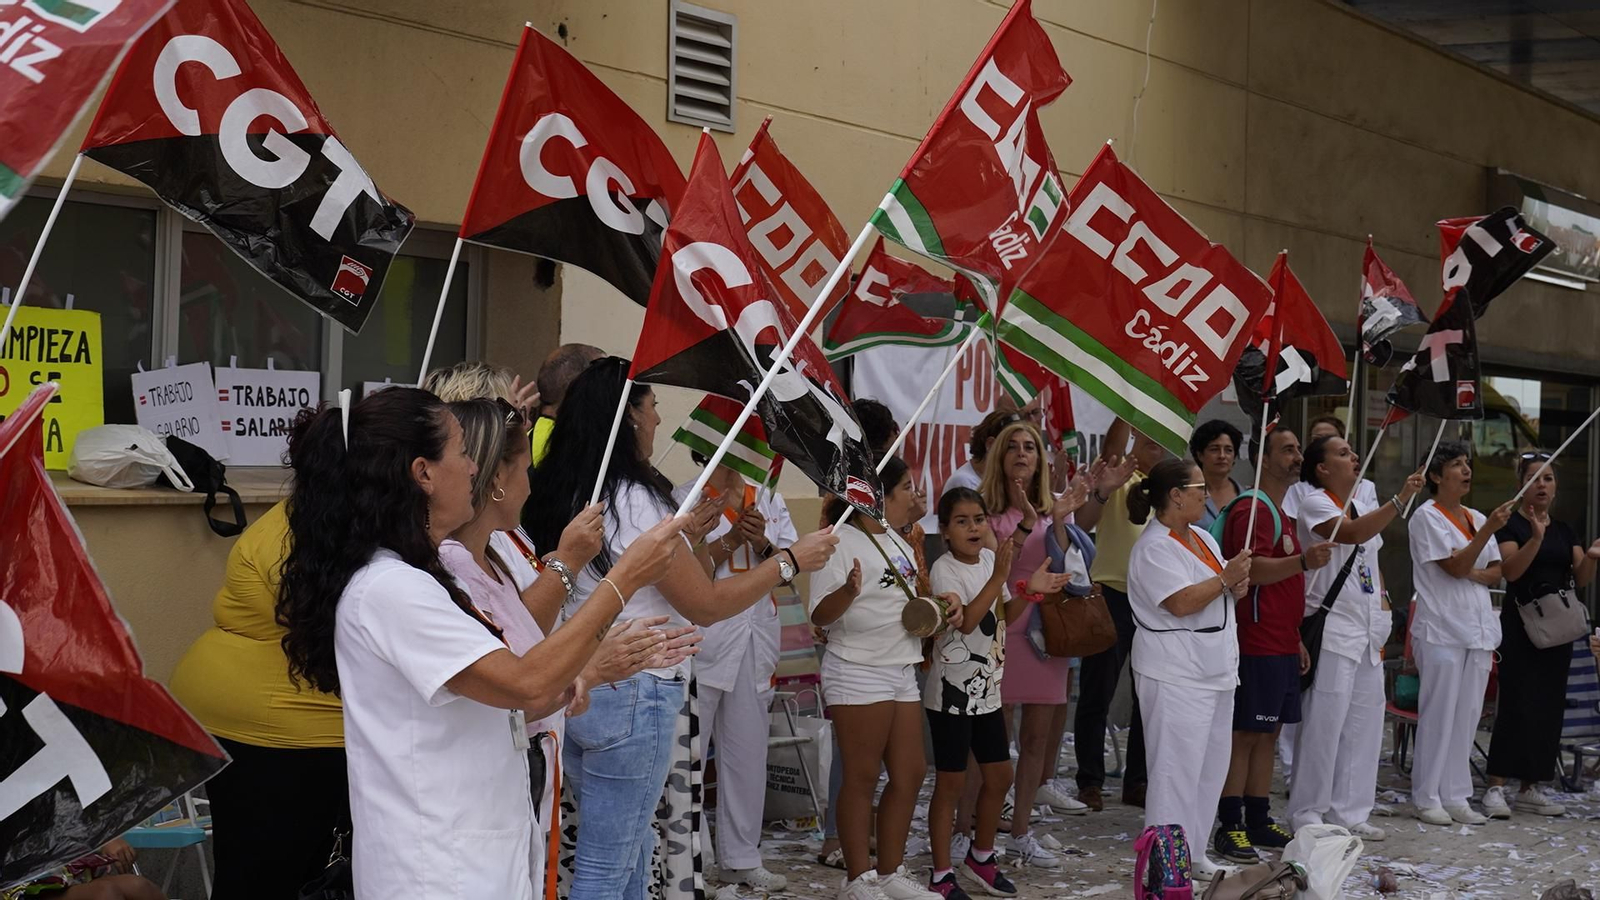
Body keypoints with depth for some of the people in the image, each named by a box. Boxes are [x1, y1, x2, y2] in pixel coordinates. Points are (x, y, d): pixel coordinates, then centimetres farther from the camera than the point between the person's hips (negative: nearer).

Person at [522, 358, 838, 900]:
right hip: (633, 697, -9)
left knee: (631, 850, 21)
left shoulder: (563, 494, 8)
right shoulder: (635, 500, -18)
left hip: (577, 688, 9)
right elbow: (706, 604, -14)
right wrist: (790, 562, -6)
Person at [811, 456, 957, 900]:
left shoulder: (897, 543, 14)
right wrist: (849, 590, -38)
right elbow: (820, 616, -18)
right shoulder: (841, 542, -13)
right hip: (857, 674, -9)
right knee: (862, 778, -3)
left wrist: (942, 605, 5)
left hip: (901, 672, 9)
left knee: (910, 771, 10)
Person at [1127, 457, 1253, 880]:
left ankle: (1194, 852, 22)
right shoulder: (1154, 548, -14)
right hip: (1176, 676, -10)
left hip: (1215, 671, 10)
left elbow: (1218, 593, 25)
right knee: (1178, 768, -8)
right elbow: (1181, 602, -24)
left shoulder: (1203, 538, 16)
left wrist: (1238, 586, 3)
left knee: (1211, 765, 13)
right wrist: (1225, 579, -16)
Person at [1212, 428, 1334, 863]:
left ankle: (1258, 820, 17)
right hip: (1257, 645, -10)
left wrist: (1296, 639, 24)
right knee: (1244, 734, -7)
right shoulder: (1252, 509, -11)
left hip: (1281, 645, 10)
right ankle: (1229, 827, -4)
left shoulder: (1282, 513, 21)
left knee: (1268, 732, 11)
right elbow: (1252, 570, -23)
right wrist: (1303, 560, -35)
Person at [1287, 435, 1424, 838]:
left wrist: (1381, 600, 15)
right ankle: (1307, 813, 1)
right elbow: (1352, 533, -26)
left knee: (1364, 722, 8)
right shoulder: (1314, 502, -9)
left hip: (1368, 629, 8)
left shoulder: (1362, 502, 17)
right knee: (1324, 722, -7)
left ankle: (1349, 812, 16)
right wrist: (1400, 500, -31)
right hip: (1332, 627, -8)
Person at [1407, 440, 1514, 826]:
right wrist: (1489, 530, -23)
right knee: (1439, 714, -6)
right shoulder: (1427, 516, -5)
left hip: (1478, 629, 7)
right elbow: (1455, 567, -14)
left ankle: (1456, 797, 11)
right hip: (1441, 629, -7)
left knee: (1467, 716, 6)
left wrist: (1471, 572, -9)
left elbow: (1495, 572, 12)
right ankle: (1427, 798, 1)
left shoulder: (1477, 519, 15)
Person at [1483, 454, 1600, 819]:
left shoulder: (1565, 531, 13)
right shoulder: (1511, 525, -3)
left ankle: (1531, 788, 10)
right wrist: (1536, 538, -31)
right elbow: (1510, 570, -17)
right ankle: (1496, 787, -10)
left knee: (1550, 705, 5)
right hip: (1520, 624, -6)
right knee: (1517, 703, -12)